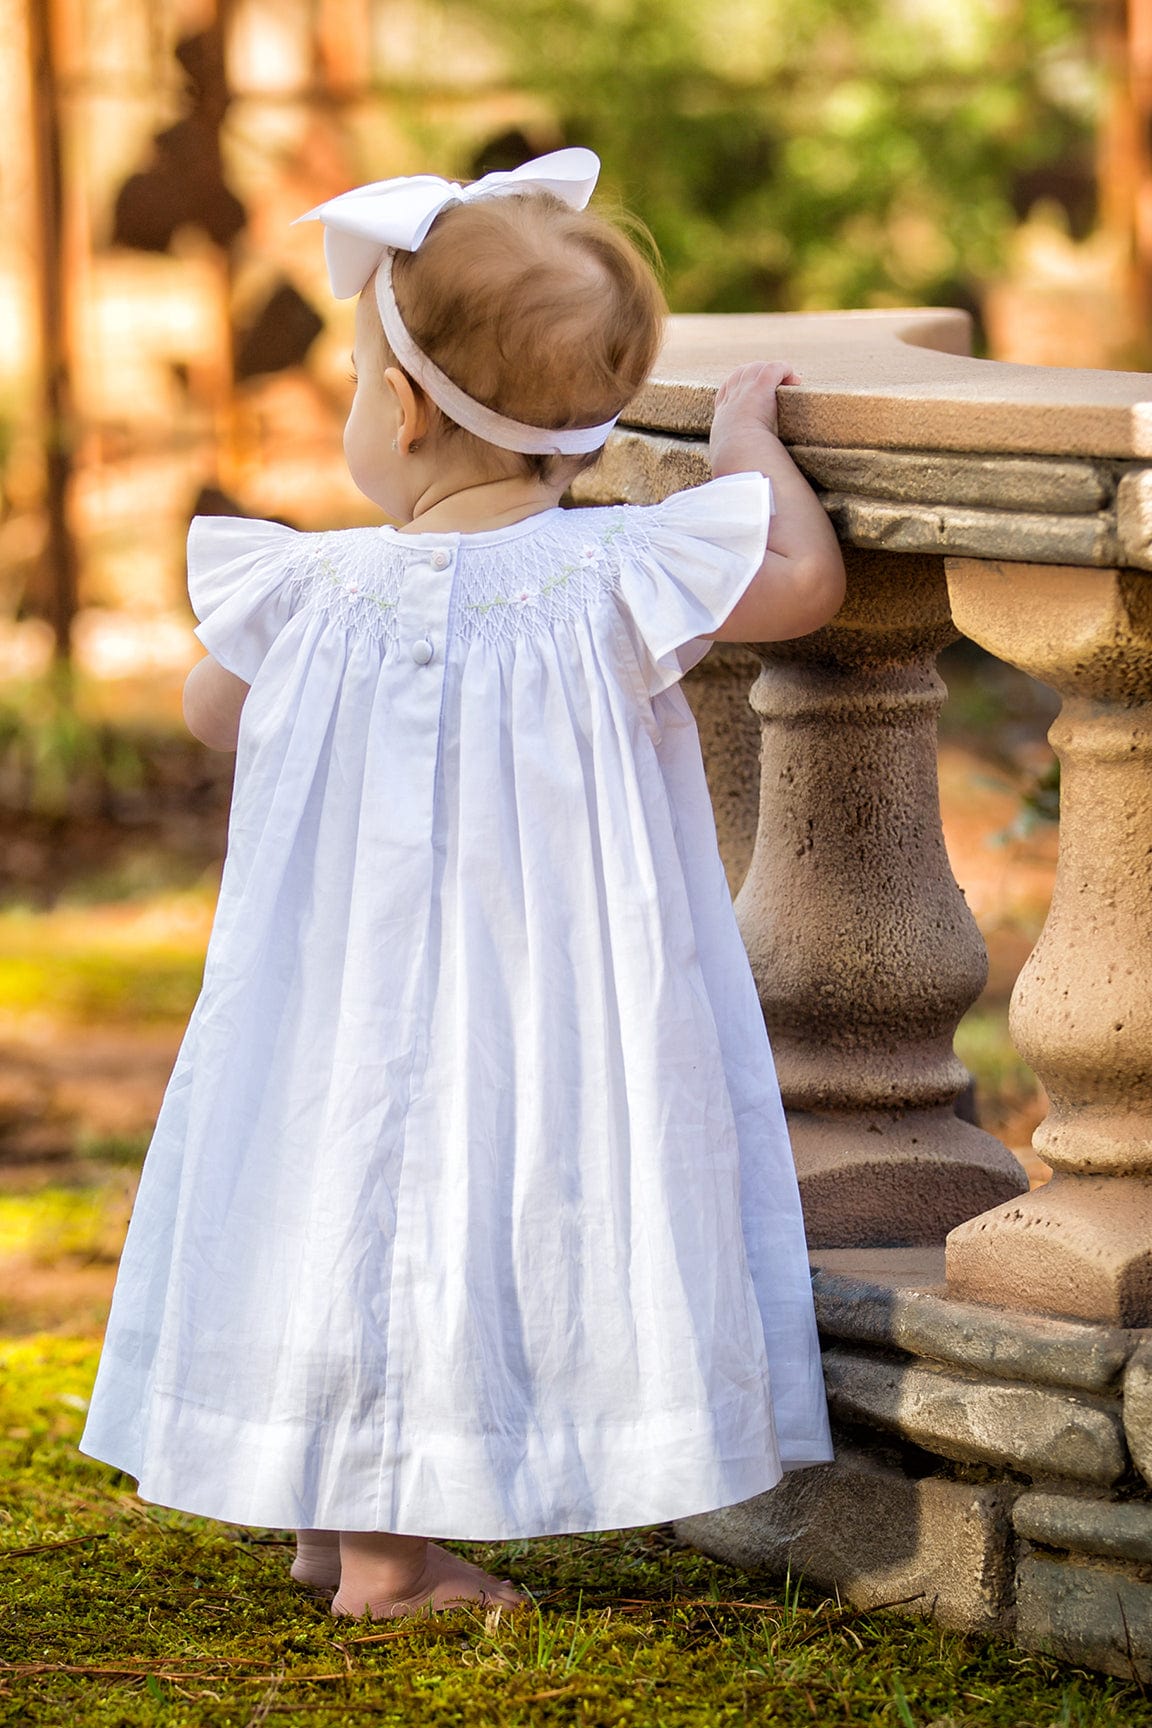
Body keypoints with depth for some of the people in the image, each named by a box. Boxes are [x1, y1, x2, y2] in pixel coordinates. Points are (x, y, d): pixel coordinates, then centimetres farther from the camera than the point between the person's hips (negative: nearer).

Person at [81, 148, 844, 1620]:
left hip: (343, 994, 3)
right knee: (493, 1198, 4)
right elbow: (806, 578, -5)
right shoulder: (609, 583, -16)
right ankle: (387, 1551, 7)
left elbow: (209, 712, 11)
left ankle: (329, 1519, 26)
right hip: (543, 998, -3)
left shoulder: (318, 598, -9)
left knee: (351, 1181, 15)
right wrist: (745, 437, 9)